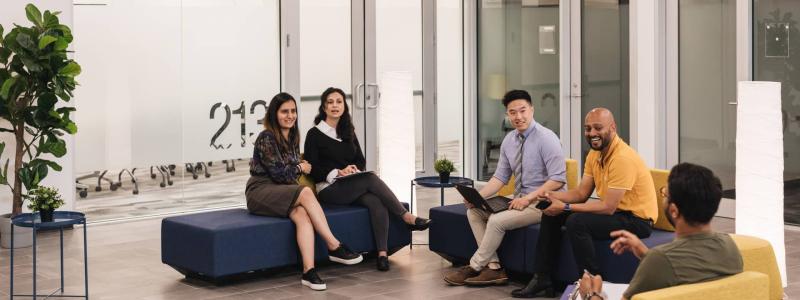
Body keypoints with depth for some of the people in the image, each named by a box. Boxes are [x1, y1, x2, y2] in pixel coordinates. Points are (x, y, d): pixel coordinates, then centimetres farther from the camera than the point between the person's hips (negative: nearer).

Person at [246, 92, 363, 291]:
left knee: (302, 214, -30)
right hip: (260, 191, -6)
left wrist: (300, 167, -2)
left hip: (283, 191, 6)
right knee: (306, 193, -32)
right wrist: (300, 168, 1)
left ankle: (309, 271, -41)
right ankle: (334, 247, -29)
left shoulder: (293, 137, 14)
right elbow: (278, 173, -14)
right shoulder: (266, 137, -11)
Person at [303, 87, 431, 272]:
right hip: (328, 189, -5)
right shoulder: (314, 134, 2)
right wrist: (338, 172, -17)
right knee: (371, 179, -30)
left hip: (353, 186, 5)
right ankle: (407, 218, -23)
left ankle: (382, 253, -37)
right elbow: (312, 168, -5)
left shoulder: (348, 132, 19)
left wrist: (355, 169, -6)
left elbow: (361, 160, 18)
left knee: (376, 202, -29)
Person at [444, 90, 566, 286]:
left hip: (541, 202, -8)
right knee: (474, 211, -4)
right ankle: (494, 267, -7)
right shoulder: (509, 140, 6)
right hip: (519, 198, 8)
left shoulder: (546, 139, -15)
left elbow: (558, 179, -20)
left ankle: (474, 268, -5)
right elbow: (500, 177, 10)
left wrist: (528, 198, -25)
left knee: (497, 221, -25)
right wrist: (478, 196, -7)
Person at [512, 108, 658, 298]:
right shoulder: (595, 154, 5)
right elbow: (581, 193, 5)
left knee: (576, 222, -29)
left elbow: (608, 207, -27)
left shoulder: (623, 158, -25)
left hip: (636, 219, -10)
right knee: (551, 214, 6)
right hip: (614, 211, 10)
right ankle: (542, 278, 11)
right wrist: (551, 196, -12)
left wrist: (565, 207, -23)